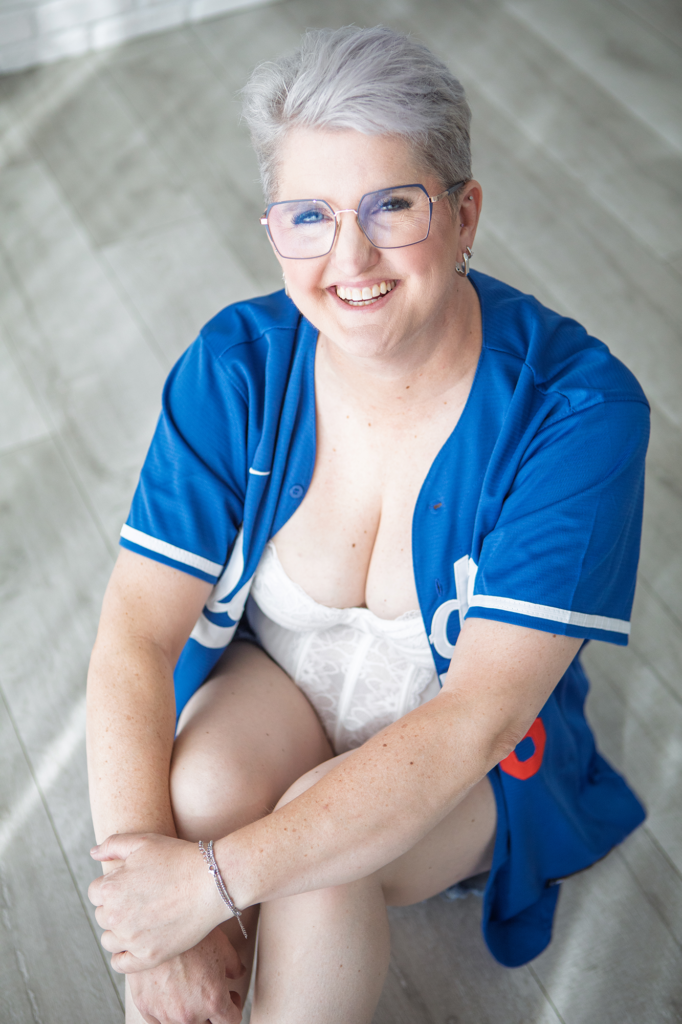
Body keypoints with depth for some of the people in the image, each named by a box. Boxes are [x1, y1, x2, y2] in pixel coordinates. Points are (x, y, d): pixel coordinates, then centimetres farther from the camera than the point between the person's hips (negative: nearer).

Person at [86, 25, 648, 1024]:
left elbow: (476, 718, -29)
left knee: (315, 856, -29)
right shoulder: (239, 363, -16)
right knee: (195, 787, -29)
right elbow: (135, 633, -20)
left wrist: (216, 880, -34)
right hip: (269, 684, 2)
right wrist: (152, 916, -30)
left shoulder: (577, 406, -25)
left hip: (476, 753, -1)